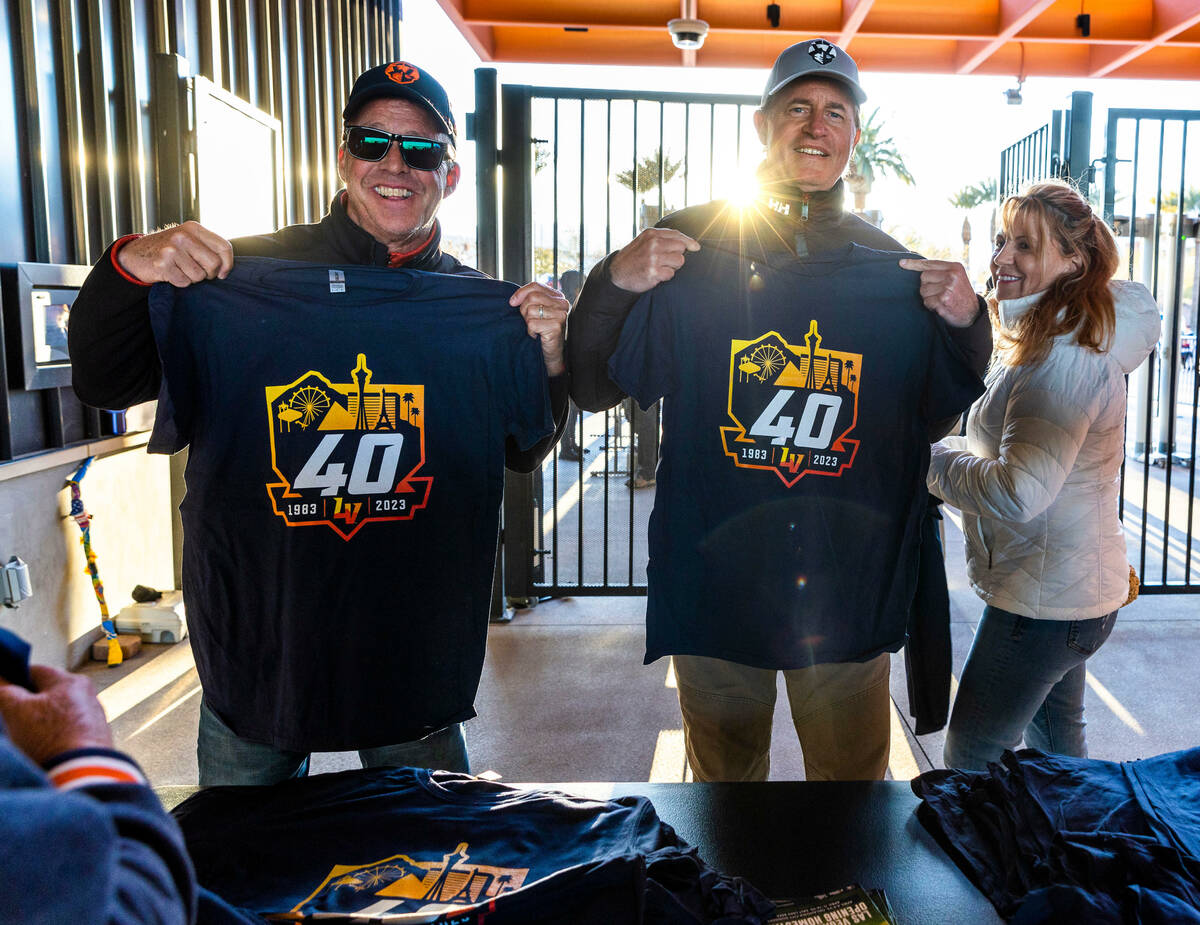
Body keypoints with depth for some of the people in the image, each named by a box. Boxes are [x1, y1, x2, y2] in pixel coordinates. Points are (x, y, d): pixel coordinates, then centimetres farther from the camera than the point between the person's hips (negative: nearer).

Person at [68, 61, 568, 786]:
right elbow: (104, 384, -1)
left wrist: (550, 360, -13)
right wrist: (131, 268, -19)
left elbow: (525, 455, 5)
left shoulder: (480, 306, 1)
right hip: (258, 636, -1)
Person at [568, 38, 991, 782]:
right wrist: (615, 284, -18)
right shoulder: (689, 243, -1)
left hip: (847, 580, 1)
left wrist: (964, 325, -7)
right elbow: (594, 391, -2)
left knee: (855, 771, 15)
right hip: (713, 570, -1)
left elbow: (930, 422, 9)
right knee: (723, 772, 19)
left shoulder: (890, 266, 5)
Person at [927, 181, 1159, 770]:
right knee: (1057, 744, 25)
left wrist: (935, 456, -17)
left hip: (1044, 599, -10)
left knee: (970, 759, 0)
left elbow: (1018, 493, -31)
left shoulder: (1067, 356, -23)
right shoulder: (1049, 340, 10)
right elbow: (1023, 453, 17)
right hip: (1068, 588, 10)